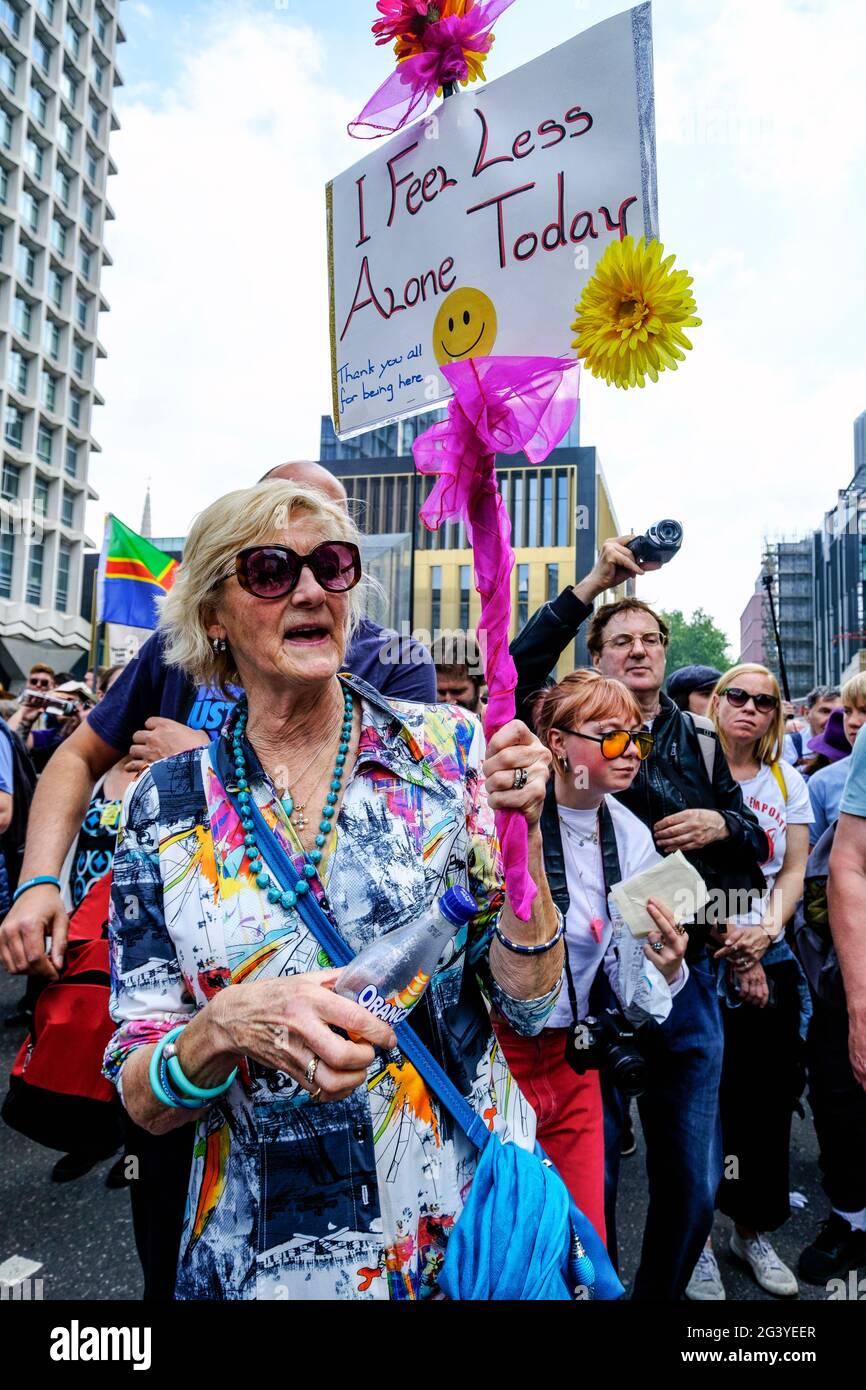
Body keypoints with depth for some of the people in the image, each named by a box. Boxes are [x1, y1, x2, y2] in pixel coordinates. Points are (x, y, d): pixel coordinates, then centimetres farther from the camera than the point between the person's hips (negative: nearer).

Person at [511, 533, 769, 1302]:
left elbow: (757, 843, 15)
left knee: (693, 1180, 14)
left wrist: (723, 825, -7)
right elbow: (519, 668, -19)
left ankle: (662, 1289, 38)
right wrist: (594, 583, -19)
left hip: (685, 979, 3)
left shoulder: (702, 747, 10)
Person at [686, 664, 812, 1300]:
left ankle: (753, 1229, 32)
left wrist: (767, 931, -11)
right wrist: (732, 944, -13)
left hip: (771, 962, 5)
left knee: (769, 1101, 12)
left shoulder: (788, 781, 10)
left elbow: (793, 870, 7)